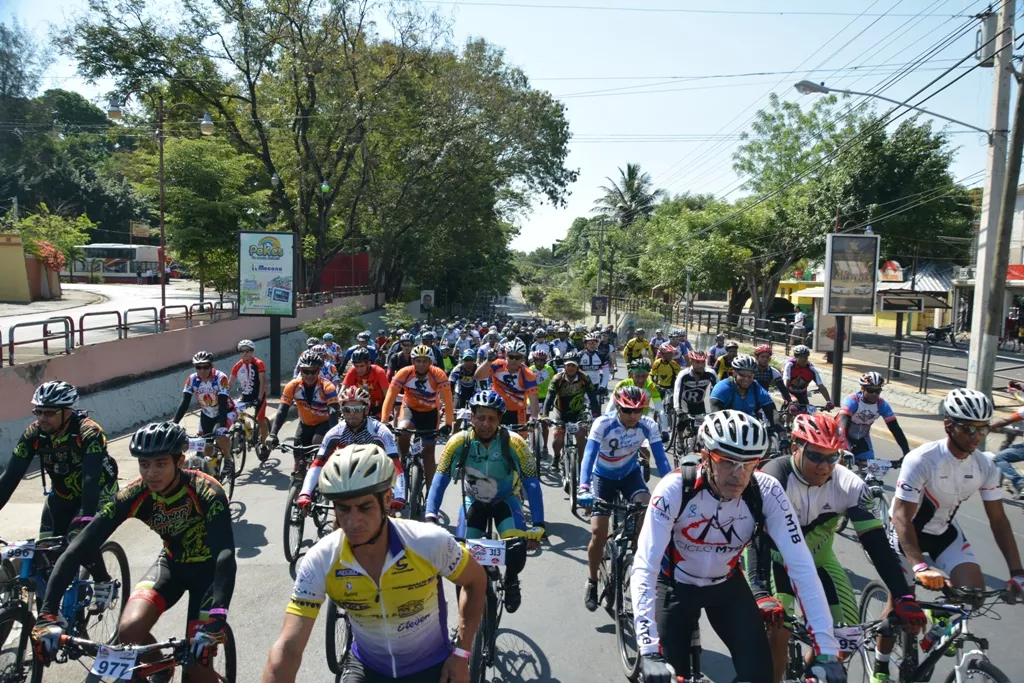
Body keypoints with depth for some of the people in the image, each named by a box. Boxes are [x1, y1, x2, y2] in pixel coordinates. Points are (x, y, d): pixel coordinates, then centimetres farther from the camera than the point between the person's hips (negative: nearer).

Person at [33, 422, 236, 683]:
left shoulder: (207, 493, -33)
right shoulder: (133, 496, -22)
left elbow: (226, 555, -43)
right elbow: (79, 548, -24)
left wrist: (214, 620, -55)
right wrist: (47, 614, -33)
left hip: (208, 567, -3)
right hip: (172, 563, 4)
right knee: (129, 630, -22)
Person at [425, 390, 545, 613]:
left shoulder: (514, 443, -26)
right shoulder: (459, 442, -23)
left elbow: (531, 484, -23)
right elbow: (440, 480, -21)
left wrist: (538, 525, -30)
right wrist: (430, 517, -33)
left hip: (505, 500, -1)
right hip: (474, 501, 2)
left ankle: (511, 580, 8)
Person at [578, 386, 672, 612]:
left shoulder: (648, 426, -22)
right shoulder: (603, 424, -29)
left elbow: (661, 459, -22)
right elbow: (589, 455, -36)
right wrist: (584, 488, -51)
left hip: (630, 474, 2)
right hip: (603, 477, -1)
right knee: (598, 533, -10)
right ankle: (592, 583, 15)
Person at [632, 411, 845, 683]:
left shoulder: (767, 491, -26)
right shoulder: (674, 489, -33)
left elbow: (801, 565, -25)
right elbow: (644, 567, -37)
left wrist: (827, 649, -30)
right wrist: (650, 652, -45)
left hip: (727, 585, 2)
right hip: (676, 586, -2)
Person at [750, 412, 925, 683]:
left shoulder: (850, 486, -20)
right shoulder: (776, 477, -32)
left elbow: (877, 543, -19)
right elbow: (759, 536, -40)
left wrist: (904, 597, -28)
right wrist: (762, 595, -52)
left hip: (817, 559, 4)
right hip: (776, 556, -4)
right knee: (778, 628, -23)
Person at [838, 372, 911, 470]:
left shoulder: (881, 404, -18)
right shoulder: (852, 401, -30)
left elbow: (895, 429, -18)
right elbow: (843, 424, -42)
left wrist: (907, 453, -27)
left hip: (862, 438, 4)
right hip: (846, 437, -4)